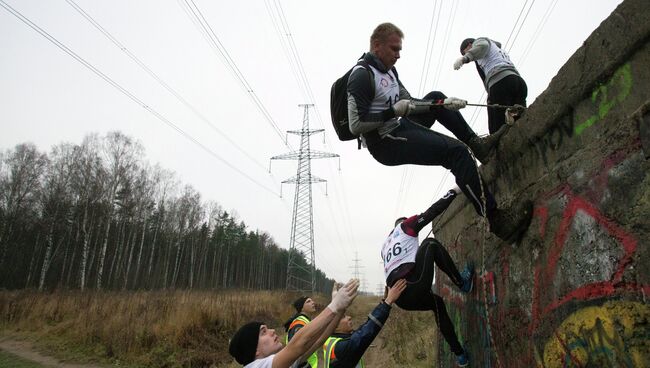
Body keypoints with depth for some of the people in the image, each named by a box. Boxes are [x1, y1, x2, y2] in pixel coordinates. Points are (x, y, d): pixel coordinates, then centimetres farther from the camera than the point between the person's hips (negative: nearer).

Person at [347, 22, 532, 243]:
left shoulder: (388, 69, 13)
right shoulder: (362, 76, -17)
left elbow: (408, 104, 15)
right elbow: (356, 125, -24)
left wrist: (444, 103, 2)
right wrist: (393, 111, -23)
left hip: (398, 128, 10)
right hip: (385, 144, -10)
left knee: (435, 98, 19)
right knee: (456, 152, -20)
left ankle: (476, 143, 16)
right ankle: (497, 220, -17)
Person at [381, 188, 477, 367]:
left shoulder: (385, 246, 32)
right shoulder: (405, 226, 13)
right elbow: (432, 211, 10)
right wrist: (454, 192, 19)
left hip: (400, 297, 7)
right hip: (414, 286, -7)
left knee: (437, 302, 33)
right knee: (430, 244, 12)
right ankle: (462, 282, 12)